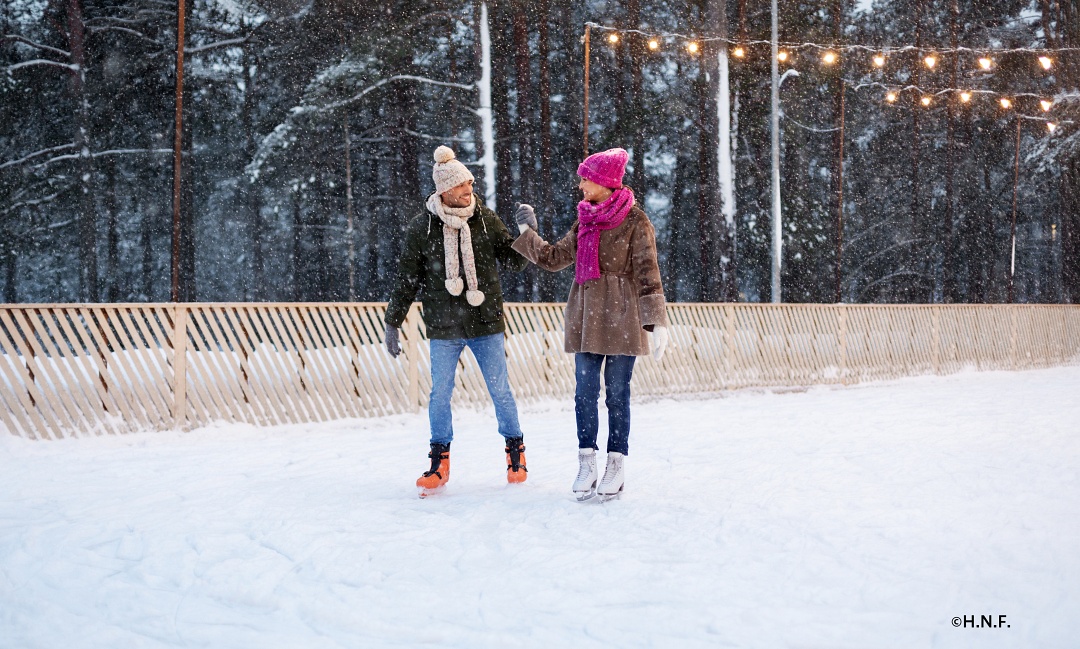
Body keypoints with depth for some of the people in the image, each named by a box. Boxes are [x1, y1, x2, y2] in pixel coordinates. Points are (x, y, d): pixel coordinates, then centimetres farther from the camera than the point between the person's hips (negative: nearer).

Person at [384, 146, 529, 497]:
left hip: (486, 323, 0)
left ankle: (515, 449, 21)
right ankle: (440, 461, 15)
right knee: (440, 392, 3)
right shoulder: (421, 228, -2)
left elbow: (515, 260, 4)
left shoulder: (485, 219, 1)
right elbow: (406, 279, 5)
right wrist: (392, 322, 5)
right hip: (443, 326, 0)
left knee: (500, 389, 4)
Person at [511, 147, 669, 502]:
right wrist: (526, 232, 22)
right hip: (585, 316, 5)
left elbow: (647, 273, -7)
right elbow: (552, 258, 23)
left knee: (617, 392, 0)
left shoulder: (634, 220, -3)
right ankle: (587, 464, 8)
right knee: (585, 390, 2)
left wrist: (656, 321, -13)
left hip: (620, 316, -5)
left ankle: (616, 465, 7)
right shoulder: (584, 222, 15)